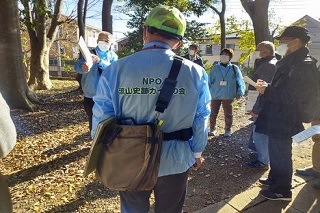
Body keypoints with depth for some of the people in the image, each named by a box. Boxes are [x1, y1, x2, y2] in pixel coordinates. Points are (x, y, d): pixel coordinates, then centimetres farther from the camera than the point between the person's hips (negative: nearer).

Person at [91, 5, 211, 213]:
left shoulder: (116, 69, -14)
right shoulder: (195, 73, -12)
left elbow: (102, 118, -8)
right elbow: (201, 120, -3)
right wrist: (196, 152, 14)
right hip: (175, 161, 1)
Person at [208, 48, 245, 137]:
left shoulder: (234, 68, -1)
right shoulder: (215, 68, 1)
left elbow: (240, 81, 1)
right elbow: (209, 81, 4)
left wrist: (239, 92, -6)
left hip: (228, 96, -1)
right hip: (215, 95, 1)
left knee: (228, 114, 10)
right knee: (213, 113, 10)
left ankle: (228, 130, 26)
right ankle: (212, 129, 26)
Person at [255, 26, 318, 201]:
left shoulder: (304, 65, -19)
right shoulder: (289, 61, 11)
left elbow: (293, 96, -25)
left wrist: (267, 90, -19)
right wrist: (267, 86, 1)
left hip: (284, 119, -9)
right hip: (276, 116, 9)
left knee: (281, 154, 4)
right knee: (276, 151, 22)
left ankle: (282, 190, 22)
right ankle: (274, 179, 40)